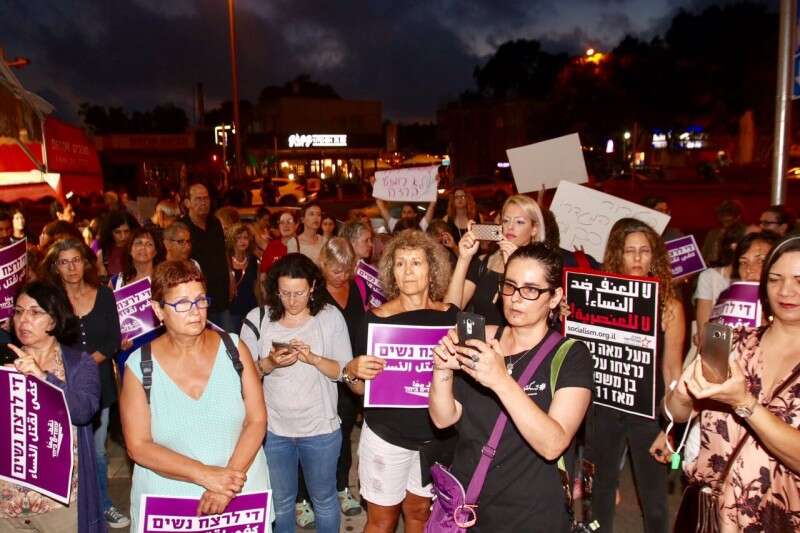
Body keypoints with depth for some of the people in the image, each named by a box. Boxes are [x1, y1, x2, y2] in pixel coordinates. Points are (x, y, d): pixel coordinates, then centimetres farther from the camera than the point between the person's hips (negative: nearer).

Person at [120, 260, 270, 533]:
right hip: (166, 500, -1)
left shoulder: (234, 348, -7)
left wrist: (228, 480, -19)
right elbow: (138, 446, -10)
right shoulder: (139, 365, -9)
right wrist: (204, 474, -20)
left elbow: (257, 420, -8)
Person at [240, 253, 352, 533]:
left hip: (320, 427, -1)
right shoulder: (257, 318, -9)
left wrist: (313, 358, -26)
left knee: (324, 499, 19)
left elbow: (344, 371, -10)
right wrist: (270, 363, -24)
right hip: (273, 427, 1)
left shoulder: (331, 316, -10)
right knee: (280, 501, 21)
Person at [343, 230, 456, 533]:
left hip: (436, 436, 3)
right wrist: (353, 371, -27)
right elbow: (362, 388, -6)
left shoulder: (451, 316, -6)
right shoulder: (377, 318, -13)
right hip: (387, 435, -2)